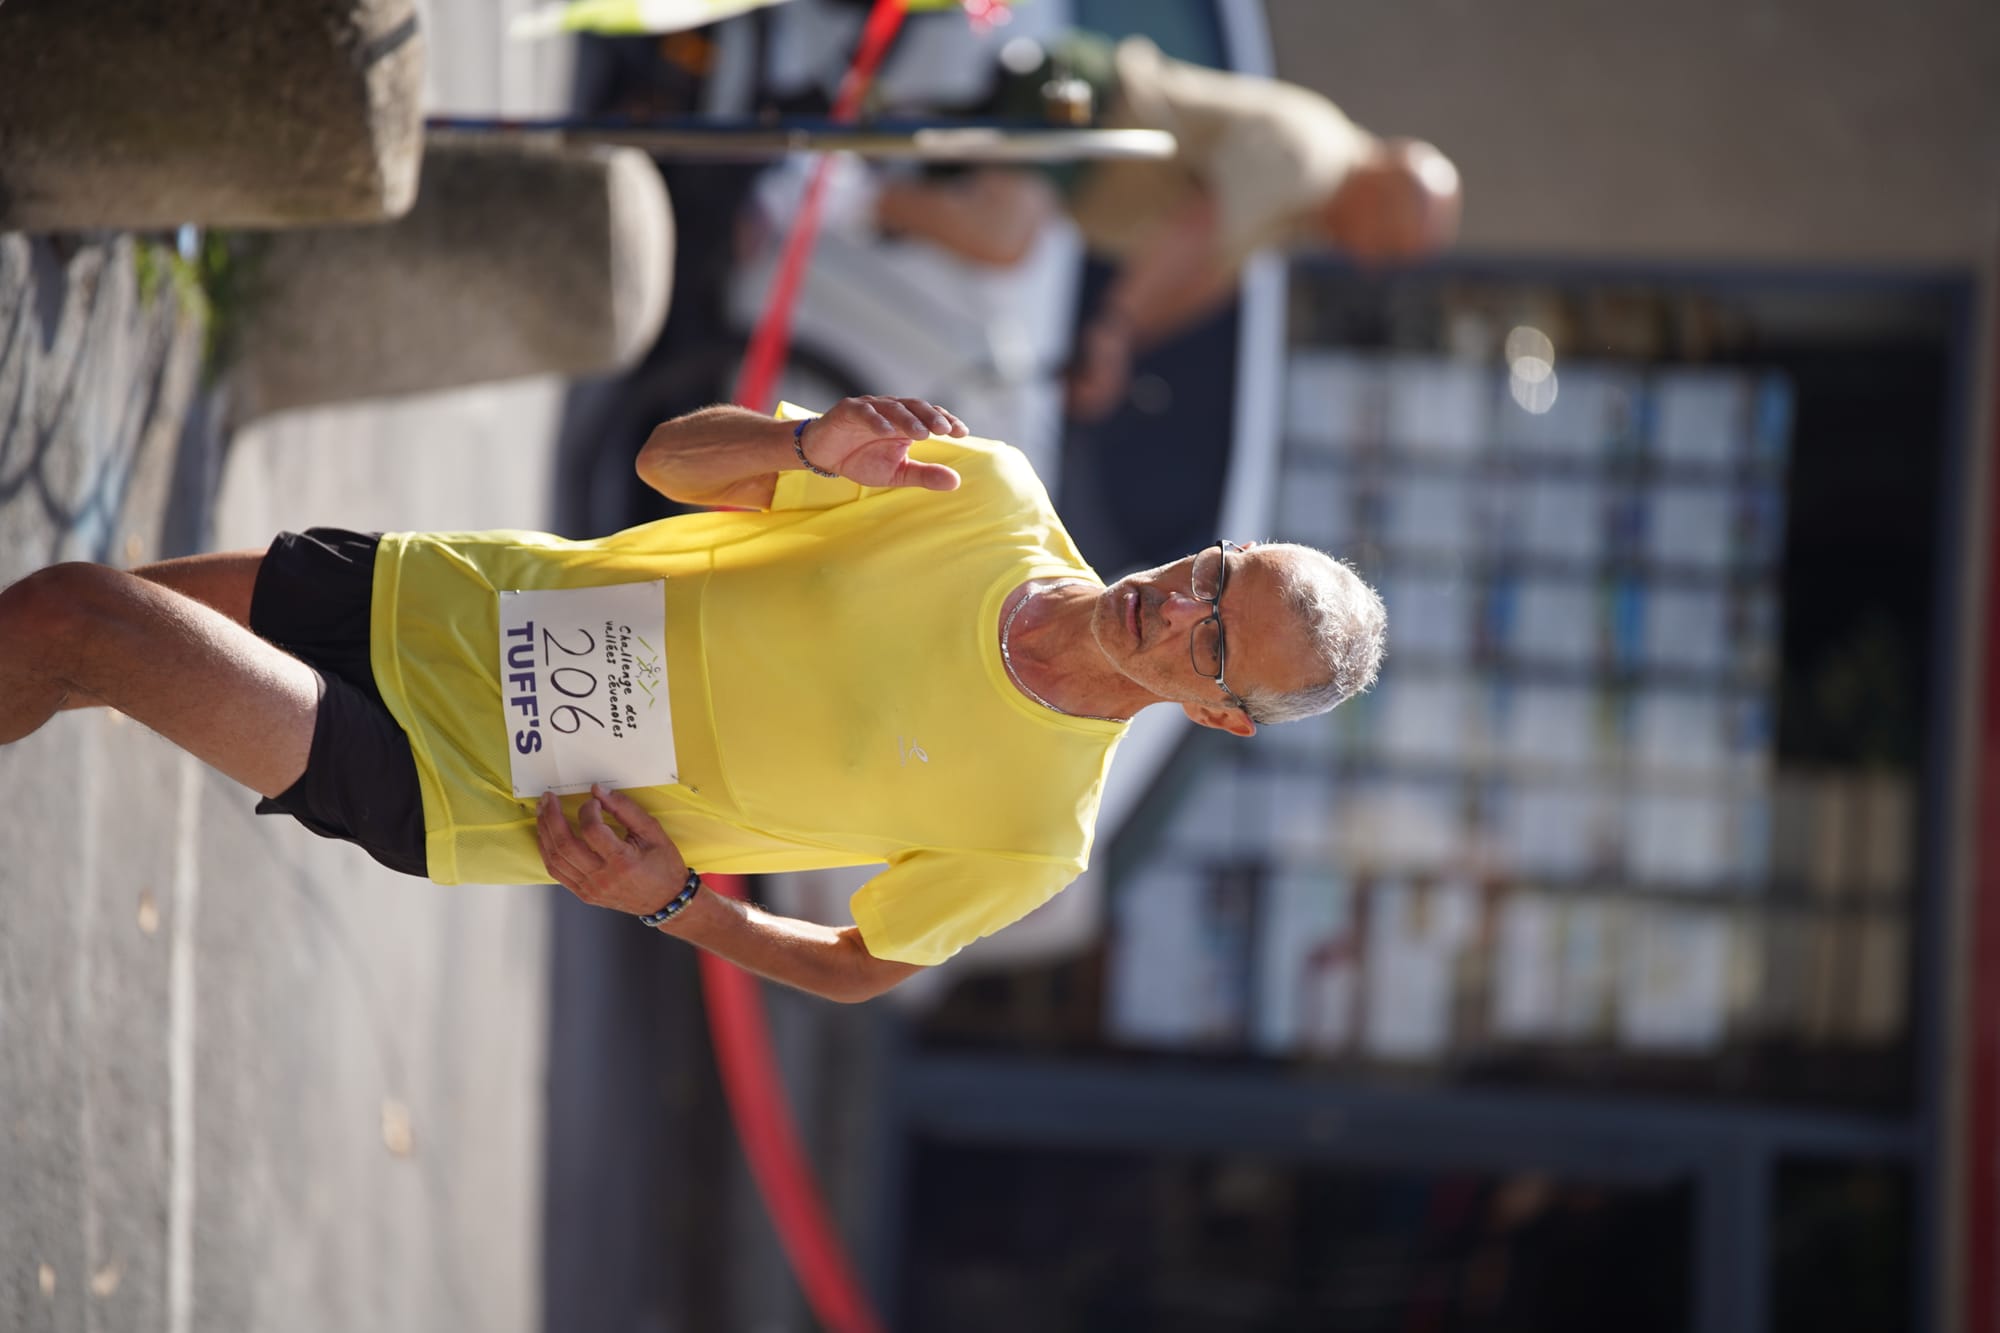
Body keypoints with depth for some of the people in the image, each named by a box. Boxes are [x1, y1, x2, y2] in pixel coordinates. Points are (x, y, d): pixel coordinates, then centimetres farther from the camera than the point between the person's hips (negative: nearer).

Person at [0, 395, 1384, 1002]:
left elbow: (861, 967, -1)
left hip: (441, 789, -4)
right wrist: (817, 446, -25)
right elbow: (675, 454, -3)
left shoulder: (1036, 839, -16)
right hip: (460, 593, 4)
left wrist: (674, 903, -15)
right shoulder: (994, 499, -9)